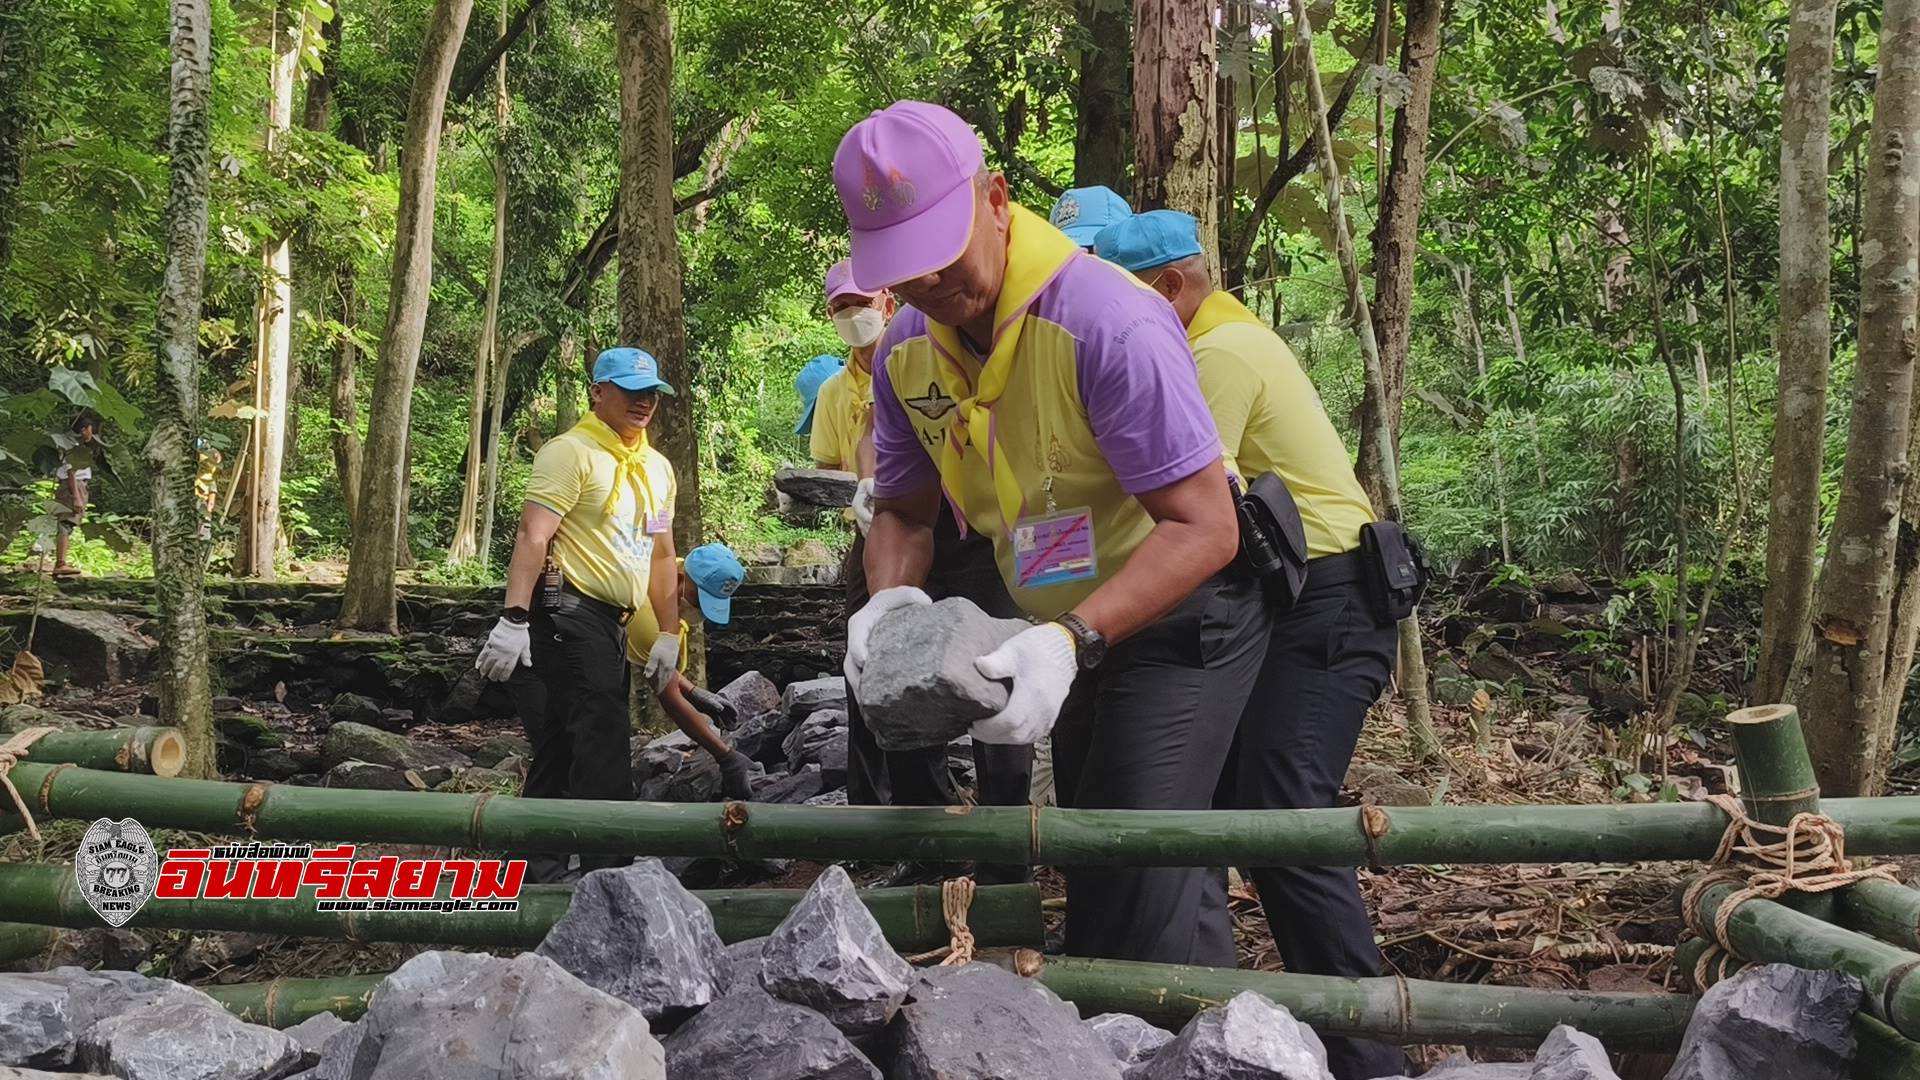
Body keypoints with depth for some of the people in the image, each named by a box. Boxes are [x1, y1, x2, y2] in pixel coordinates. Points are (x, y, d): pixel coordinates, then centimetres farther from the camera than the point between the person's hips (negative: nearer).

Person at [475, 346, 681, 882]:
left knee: (560, 757, 12)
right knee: (601, 760, -11)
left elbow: (661, 555, 23)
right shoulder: (572, 452, -8)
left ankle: (540, 875, 17)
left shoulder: (658, 468, 18)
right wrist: (513, 619, -25)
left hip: (611, 625, 9)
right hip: (568, 615, -9)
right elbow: (532, 536, -17)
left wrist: (668, 635, 18)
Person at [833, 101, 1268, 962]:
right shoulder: (905, 350, -6)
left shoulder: (1109, 323, -30)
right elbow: (903, 511, 5)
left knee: (1138, 893, -16)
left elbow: (1204, 527, -30)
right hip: (1073, 635, 8)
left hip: (1180, 618, -8)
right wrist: (891, 595, -18)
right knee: (1092, 875, 18)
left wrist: (1075, 641, -42)